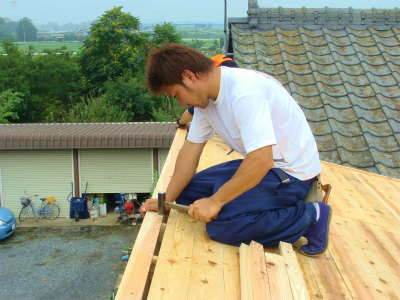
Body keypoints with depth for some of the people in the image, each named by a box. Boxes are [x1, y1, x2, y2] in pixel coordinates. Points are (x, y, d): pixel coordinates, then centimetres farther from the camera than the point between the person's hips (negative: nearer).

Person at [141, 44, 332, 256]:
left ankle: (310, 216, -7)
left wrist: (215, 201, -26)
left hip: (291, 172, -9)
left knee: (220, 226, -24)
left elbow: (262, 160, -34)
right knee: (188, 193, 3)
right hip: (259, 162, 9)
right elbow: (191, 149, 5)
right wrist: (166, 200, 1)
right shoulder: (206, 94, 1)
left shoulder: (244, 92, -28)